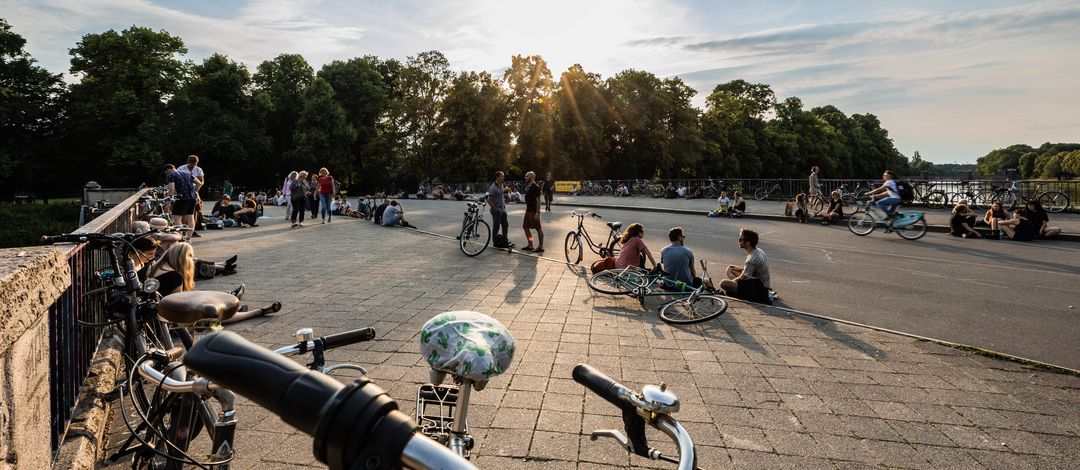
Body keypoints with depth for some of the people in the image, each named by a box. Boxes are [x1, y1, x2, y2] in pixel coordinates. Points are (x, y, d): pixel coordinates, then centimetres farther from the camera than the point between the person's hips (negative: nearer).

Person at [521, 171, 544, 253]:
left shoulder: (535, 187, -16)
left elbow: (538, 200, -19)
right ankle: (530, 246, 21)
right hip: (528, 210, 10)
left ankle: (540, 247, 3)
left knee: (538, 228, -3)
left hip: (534, 211, -10)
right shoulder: (527, 187, 13)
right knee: (525, 227, 13)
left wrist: (537, 213, -23)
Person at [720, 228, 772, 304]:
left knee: (723, 283, -24)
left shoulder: (752, 259, -27)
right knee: (730, 269, 17)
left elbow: (742, 278, -18)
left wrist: (730, 282, -1)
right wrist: (741, 268, 7)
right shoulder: (759, 251, 2)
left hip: (758, 290, -10)